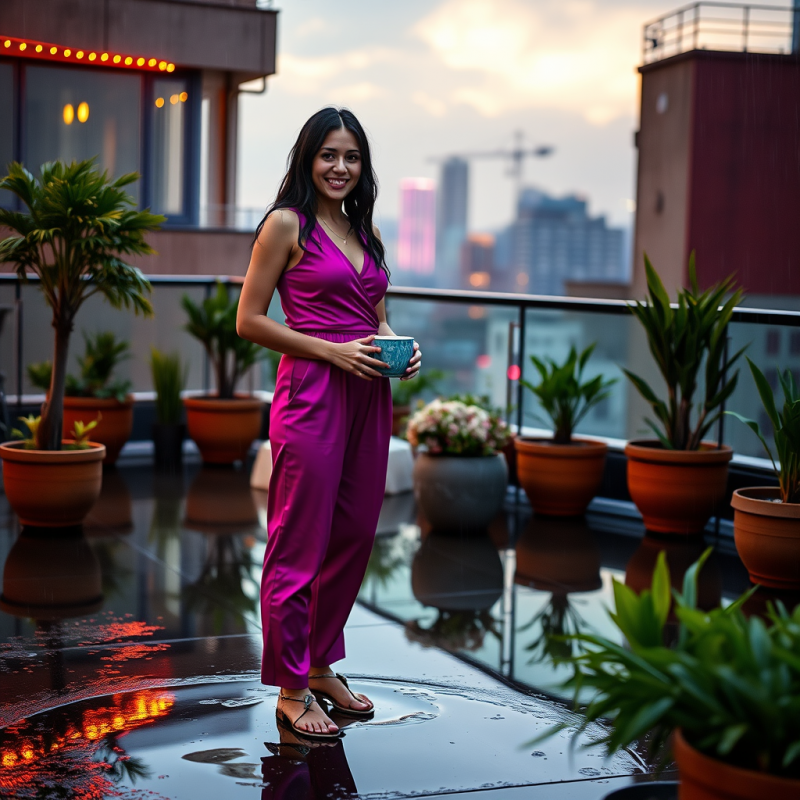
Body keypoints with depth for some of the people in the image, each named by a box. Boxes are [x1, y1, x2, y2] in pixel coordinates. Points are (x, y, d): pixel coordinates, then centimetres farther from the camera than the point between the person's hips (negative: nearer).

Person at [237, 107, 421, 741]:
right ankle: (290, 688, 11)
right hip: (311, 393, -7)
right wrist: (332, 351, -14)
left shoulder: (366, 231, 17)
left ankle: (322, 668, 27)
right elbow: (249, 320, -7)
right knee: (301, 544, -1)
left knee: (355, 536, 12)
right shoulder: (287, 224, -3)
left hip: (369, 395, 7)